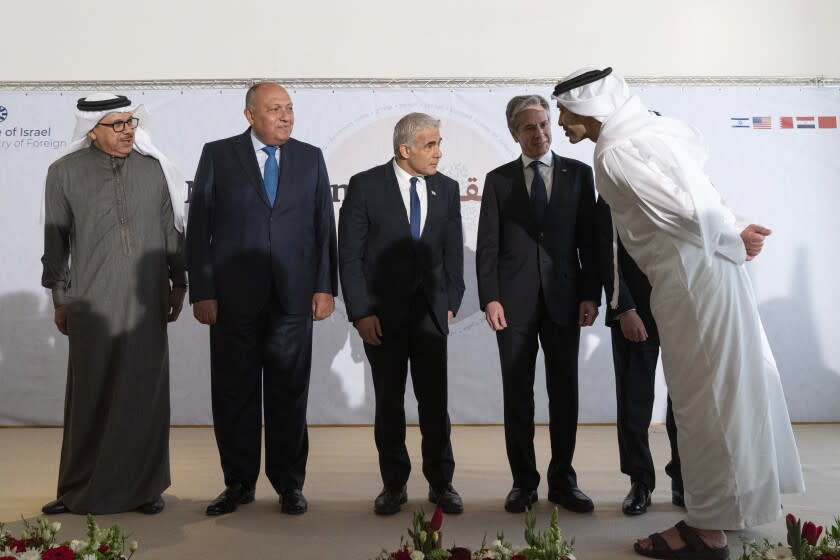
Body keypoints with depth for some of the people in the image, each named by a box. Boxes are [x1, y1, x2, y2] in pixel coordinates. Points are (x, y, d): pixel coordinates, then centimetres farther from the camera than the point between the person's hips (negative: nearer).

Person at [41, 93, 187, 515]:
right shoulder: (65, 173, 2)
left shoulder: (154, 168, 5)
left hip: (147, 302, 1)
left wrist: (178, 282, 9)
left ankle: (145, 487, 18)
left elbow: (172, 229, 10)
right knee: (90, 398, 6)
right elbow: (55, 241, 6)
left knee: (145, 394, 5)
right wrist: (60, 299, 7)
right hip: (91, 304, -1)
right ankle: (80, 491, 21)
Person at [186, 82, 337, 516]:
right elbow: (198, 228, 1)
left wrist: (325, 286, 1)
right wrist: (201, 292, -4)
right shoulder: (218, 155, 4)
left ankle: (289, 484, 21)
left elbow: (324, 227, 8)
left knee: (289, 394, 7)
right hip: (233, 299, 0)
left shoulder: (310, 158, 9)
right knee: (234, 395, 8)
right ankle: (239, 483, 23)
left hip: (293, 298, 1)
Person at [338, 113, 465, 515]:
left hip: (430, 311, 2)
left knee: (435, 400, 5)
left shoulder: (447, 189, 6)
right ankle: (394, 485, 22)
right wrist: (360, 312, -11)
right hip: (382, 312, -2)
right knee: (389, 402, 8)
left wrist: (451, 302, 4)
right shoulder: (365, 186, -5)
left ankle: (441, 483, 19)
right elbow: (349, 255, -6)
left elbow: (453, 252, 11)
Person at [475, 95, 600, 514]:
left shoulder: (578, 173, 7)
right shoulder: (498, 179, 7)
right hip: (514, 302, 0)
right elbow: (487, 245, 2)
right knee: (517, 396, 5)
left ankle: (562, 481, 19)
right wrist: (490, 298, -7)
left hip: (563, 298, 1)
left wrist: (591, 295, -3)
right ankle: (523, 482, 17)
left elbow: (589, 239, 4)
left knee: (564, 394, 6)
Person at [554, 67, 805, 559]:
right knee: (734, 386, 18)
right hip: (714, 270, 9)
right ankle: (751, 493, 34)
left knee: (703, 399, 0)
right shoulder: (658, 127, 12)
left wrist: (734, 241, -5)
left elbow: (687, 210, -22)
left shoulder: (615, 154, -16)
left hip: (691, 281, -9)